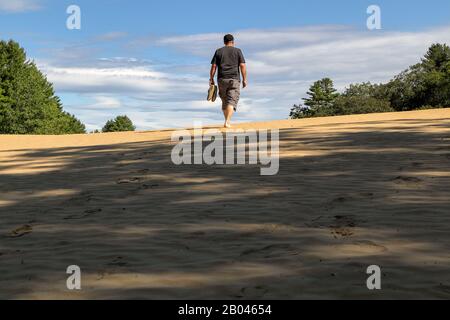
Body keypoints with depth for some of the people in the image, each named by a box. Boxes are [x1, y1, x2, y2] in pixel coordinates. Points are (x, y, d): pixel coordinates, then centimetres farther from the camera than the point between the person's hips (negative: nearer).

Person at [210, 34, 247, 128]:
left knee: (225, 101, 16)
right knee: (232, 101, -7)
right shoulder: (238, 51, 5)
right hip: (234, 80, -2)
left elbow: (213, 66, 2)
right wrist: (244, 79, 1)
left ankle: (227, 121, 23)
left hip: (222, 79, 2)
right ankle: (227, 122, -23)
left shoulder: (218, 51, 9)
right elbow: (242, 66, -3)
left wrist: (211, 79, 6)